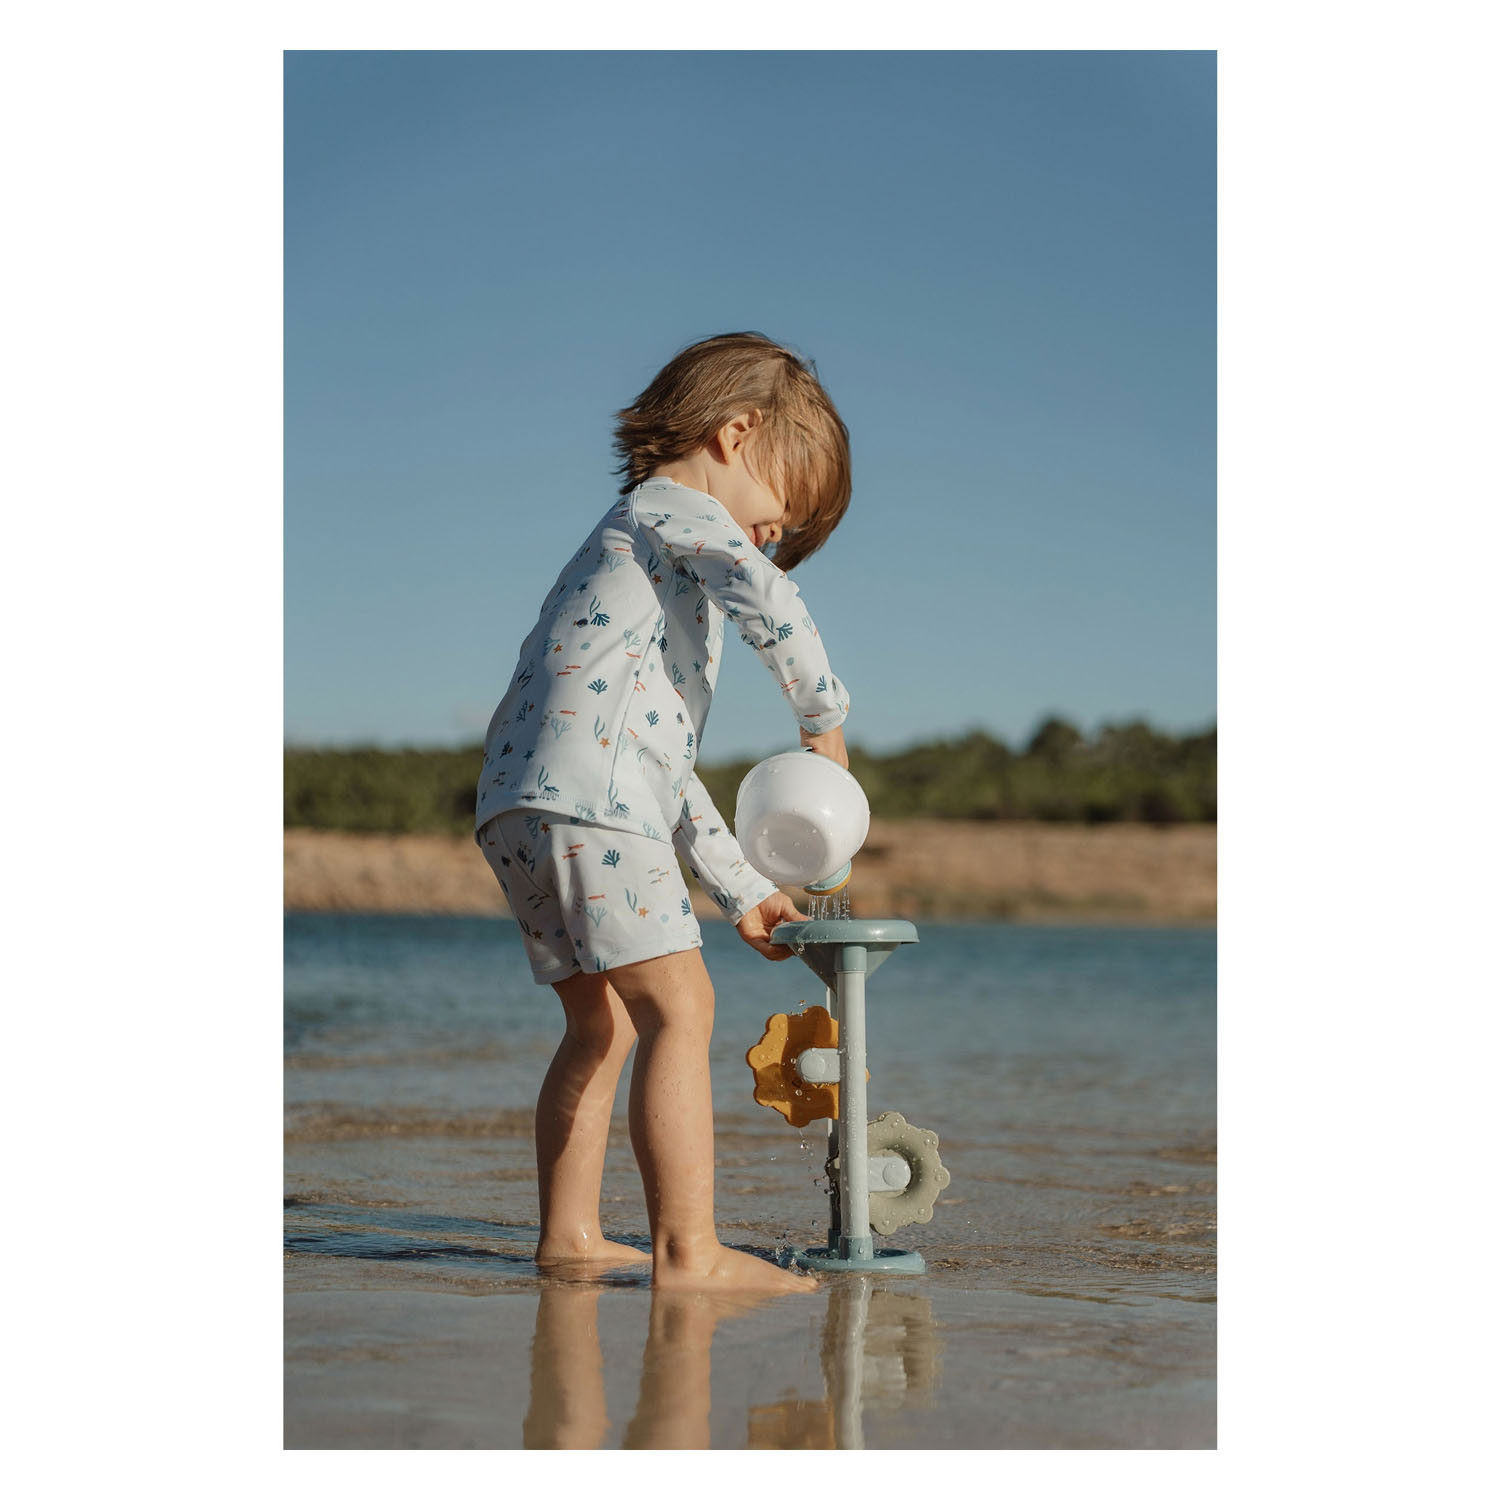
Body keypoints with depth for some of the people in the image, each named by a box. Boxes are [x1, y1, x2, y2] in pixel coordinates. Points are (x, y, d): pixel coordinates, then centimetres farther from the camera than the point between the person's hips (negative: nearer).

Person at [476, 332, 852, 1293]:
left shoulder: (641, 559, 35)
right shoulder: (672, 509, 7)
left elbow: (668, 768, 35)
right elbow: (769, 601, -16)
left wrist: (741, 892, 33)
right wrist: (825, 718, -1)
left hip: (521, 807, 10)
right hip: (584, 798, -10)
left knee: (604, 1024, 17)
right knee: (678, 1008, -12)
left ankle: (570, 1234, 20)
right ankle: (689, 1251, -16)